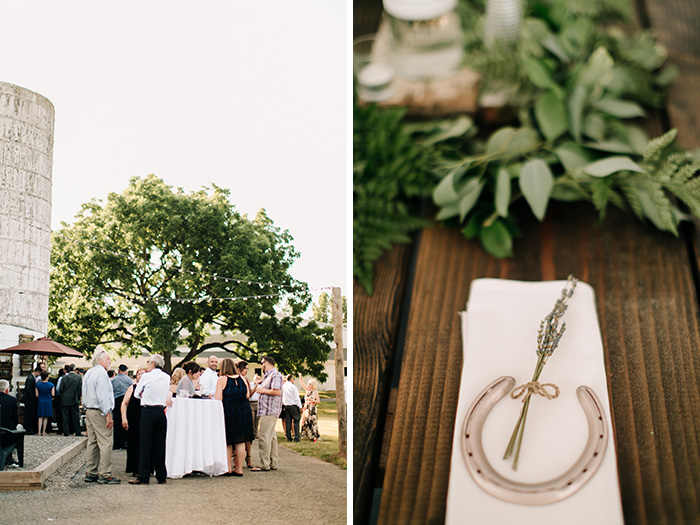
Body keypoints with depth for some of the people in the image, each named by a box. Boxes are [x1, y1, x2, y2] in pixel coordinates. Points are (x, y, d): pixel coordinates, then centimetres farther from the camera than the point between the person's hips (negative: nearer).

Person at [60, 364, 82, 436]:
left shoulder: (64, 377, -2)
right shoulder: (79, 377, -3)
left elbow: (61, 389, 0)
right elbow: (80, 389, -3)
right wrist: (78, 398, 8)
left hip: (65, 400, 1)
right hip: (74, 400, -1)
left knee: (65, 416, 5)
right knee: (75, 416, 6)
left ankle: (66, 432, 4)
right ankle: (77, 432, 6)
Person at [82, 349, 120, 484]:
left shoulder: (88, 373, 17)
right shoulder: (101, 373, -13)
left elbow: (84, 395, 23)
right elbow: (103, 396, -19)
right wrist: (108, 414, -19)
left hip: (89, 411, 10)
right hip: (99, 412, -10)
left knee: (92, 442, 12)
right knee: (106, 443, -8)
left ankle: (91, 473, 15)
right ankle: (105, 474, -9)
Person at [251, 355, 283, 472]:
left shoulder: (275, 375, -12)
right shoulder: (267, 376, 21)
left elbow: (277, 392, -24)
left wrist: (262, 390, -14)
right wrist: (258, 384, 15)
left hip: (270, 411, -11)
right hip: (266, 411, 11)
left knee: (263, 436, -12)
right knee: (271, 437, 12)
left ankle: (263, 464, -11)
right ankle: (272, 464, 17)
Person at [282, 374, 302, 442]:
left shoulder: (283, 386, 4)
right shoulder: (293, 387, -11)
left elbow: (281, 397, 10)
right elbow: (296, 398, -10)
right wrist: (300, 407, -3)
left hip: (285, 406, 6)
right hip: (293, 406, -5)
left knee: (288, 422, 8)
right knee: (296, 422, -1)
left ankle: (289, 437, 8)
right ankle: (297, 437, -4)